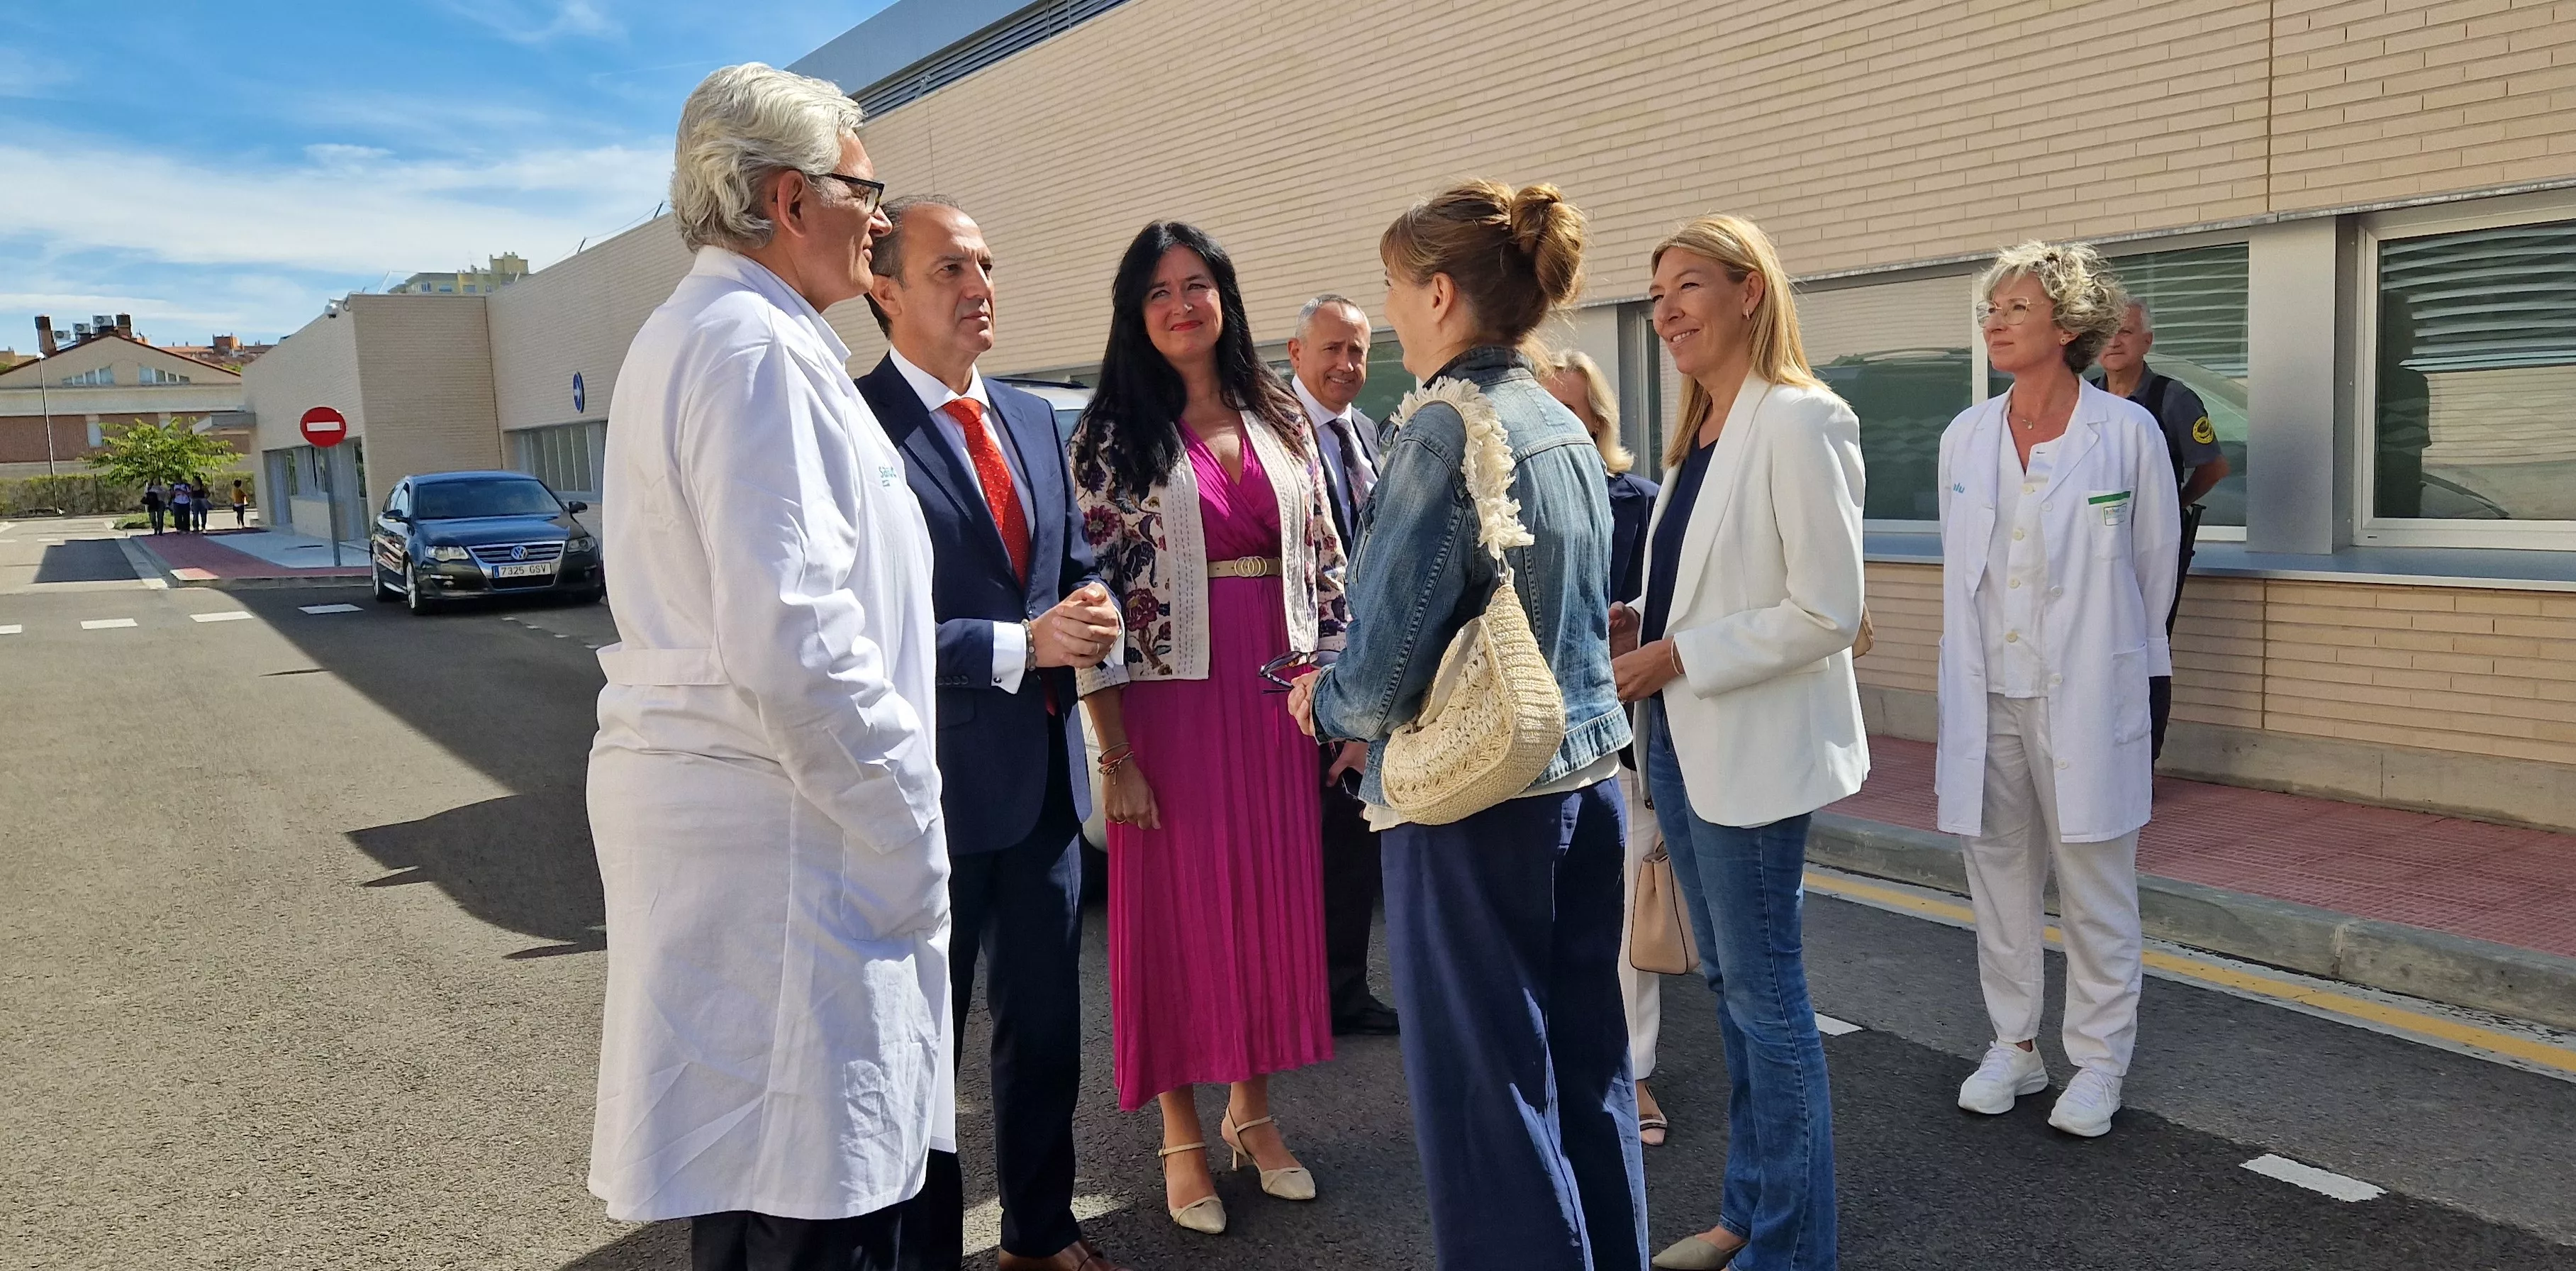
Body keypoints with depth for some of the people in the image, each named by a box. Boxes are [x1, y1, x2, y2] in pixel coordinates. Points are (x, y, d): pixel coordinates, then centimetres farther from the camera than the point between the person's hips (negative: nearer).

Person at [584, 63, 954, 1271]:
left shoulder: (685, 333, 19)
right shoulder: (758, 346, -15)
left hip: (689, 780, 11)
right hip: (774, 822, -11)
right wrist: (907, 841, -14)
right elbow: (793, 640, -23)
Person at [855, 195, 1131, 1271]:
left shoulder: (1033, 419, 11)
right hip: (935, 778, -7)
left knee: (1047, 1024, 19)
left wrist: (1089, 613, -6)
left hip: (1046, 769, 7)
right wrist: (1021, 645, -21)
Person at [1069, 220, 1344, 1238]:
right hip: (1172, 698, -3)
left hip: (1279, 695, 4)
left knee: (1273, 898, 10)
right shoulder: (1111, 438, -3)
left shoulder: (1282, 419, 8)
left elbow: (1323, 560, 10)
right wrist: (1115, 755, -11)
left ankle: (1253, 1107, 30)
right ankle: (1182, 1134, 22)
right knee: (1178, 906, 5)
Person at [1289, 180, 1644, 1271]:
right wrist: (1362, 694, 18)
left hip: (1473, 804, -8)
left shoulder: (1446, 425, -17)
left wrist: (1324, 702, 1)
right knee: (1587, 1063, 19)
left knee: (1485, 1089, 6)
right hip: (1585, 777, 8)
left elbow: (1387, 663, -20)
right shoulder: (1566, 427, 7)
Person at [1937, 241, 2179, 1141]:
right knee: (1998, 877, 12)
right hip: (1986, 694, 4)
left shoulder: (2128, 433, -6)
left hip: (2085, 696, -4)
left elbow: (2156, 561, 5)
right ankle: (2013, 1047, 27)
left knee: (2096, 891, 6)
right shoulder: (1964, 438, 5)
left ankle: (2099, 1061, 21)